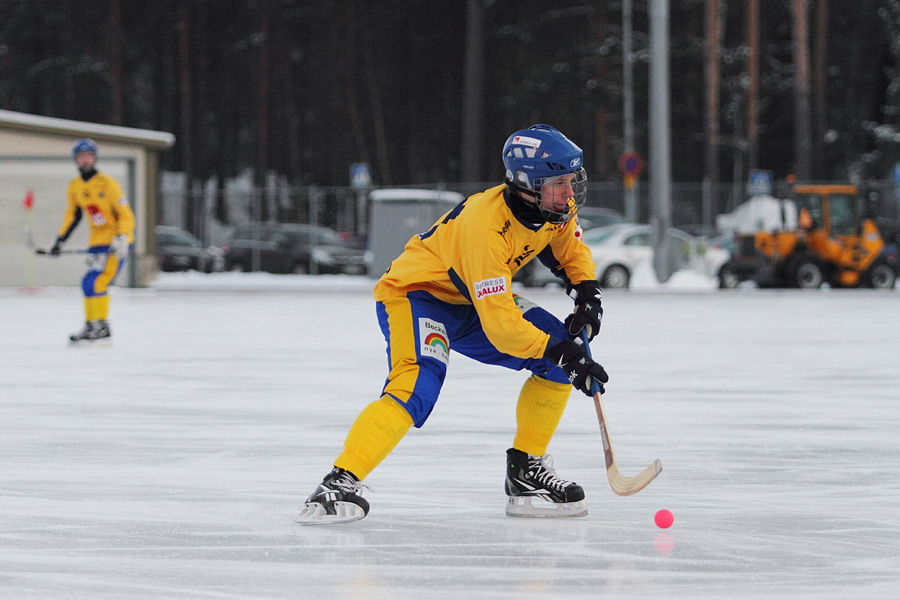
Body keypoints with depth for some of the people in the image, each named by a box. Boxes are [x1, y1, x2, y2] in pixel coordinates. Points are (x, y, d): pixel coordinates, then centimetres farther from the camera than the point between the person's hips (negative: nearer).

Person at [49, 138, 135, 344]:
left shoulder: (107, 183, -14)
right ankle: (91, 326, 16)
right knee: (89, 283, 7)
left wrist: (122, 237, -27)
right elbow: (72, 216, 21)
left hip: (114, 242, -7)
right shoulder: (74, 187, 8)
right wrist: (60, 240, 18)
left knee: (96, 281, -17)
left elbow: (125, 213, -15)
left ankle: (101, 326, -13)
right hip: (96, 241, 7)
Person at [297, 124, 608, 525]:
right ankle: (340, 483, -36)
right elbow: (499, 325, -37)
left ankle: (526, 469, 5)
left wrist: (586, 290, -3)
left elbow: (569, 249, 14)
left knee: (560, 355, -5)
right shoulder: (485, 227, -36)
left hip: (470, 301, 9)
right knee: (417, 384, -35)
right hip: (414, 294, -9)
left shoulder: (555, 205, -11)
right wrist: (560, 351, -35)